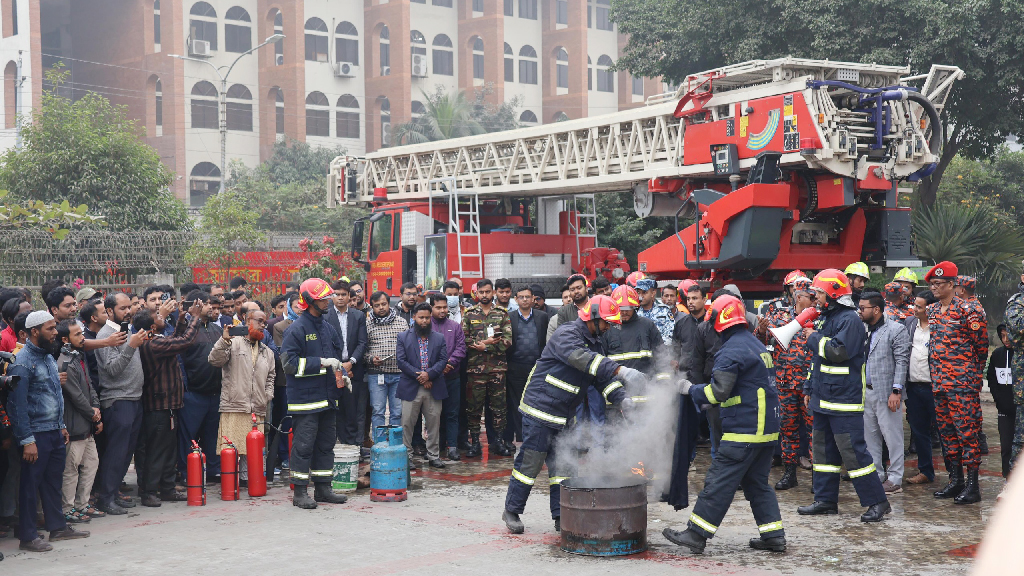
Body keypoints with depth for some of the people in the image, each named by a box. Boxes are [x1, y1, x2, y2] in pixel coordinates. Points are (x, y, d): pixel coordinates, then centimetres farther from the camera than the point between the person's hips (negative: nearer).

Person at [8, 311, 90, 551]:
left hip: (55, 432, 8)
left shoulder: (48, 357, 13)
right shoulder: (22, 362, -14)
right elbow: (17, 403, -17)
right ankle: (28, 537, 7)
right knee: (30, 485, 0)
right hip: (36, 435, -8)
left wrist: (62, 426, 17)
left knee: (54, 481, 16)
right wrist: (27, 440, -19)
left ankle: (57, 527, 26)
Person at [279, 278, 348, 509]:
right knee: (303, 444, -4)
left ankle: (323, 488, 22)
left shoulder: (327, 328, 14)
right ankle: (300, 492, 3)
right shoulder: (297, 329, -9)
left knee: (326, 443, 12)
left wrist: (340, 374, 6)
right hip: (305, 397, -8)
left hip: (327, 397, 8)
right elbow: (290, 362, -17)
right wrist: (322, 363, -19)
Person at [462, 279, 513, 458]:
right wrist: (487, 342, -12)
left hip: (498, 367, 0)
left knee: (498, 405, 4)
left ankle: (499, 441, 13)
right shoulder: (469, 314, 8)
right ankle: (474, 442, 9)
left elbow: (508, 340, -3)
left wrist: (485, 347, -12)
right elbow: (463, 339, -2)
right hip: (475, 367, 0)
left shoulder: (502, 314, 8)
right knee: (474, 406, 2)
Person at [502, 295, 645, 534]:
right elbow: (582, 359, -36)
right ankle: (511, 511, 12)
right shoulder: (567, 334, -17)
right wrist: (621, 371, -44)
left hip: (565, 415, 9)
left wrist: (622, 398, -7)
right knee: (530, 462, -2)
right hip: (540, 409, -9)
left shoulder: (595, 343, 12)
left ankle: (561, 517, 15)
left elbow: (603, 377, 12)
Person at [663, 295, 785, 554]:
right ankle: (774, 535, 14)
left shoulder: (730, 351, -15)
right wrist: (709, 399, 22)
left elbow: (718, 391, -19)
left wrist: (691, 389, -2)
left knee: (718, 482, -5)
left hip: (744, 430, -9)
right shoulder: (757, 345, 16)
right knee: (758, 483, 16)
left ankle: (696, 534, -1)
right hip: (767, 428, 9)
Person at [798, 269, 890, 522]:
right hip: (824, 397, 10)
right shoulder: (824, 318, 16)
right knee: (824, 449, 13)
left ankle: (877, 502, -3)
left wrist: (814, 338, -12)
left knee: (852, 450, -9)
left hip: (844, 399, -10)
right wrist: (810, 388, 21)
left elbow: (839, 351, -27)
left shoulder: (850, 320, -13)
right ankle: (825, 500, 21)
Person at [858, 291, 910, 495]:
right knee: (869, 436, 11)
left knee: (892, 436, -2)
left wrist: (896, 391, -16)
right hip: (865, 392, 7)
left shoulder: (896, 330, -6)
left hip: (886, 393, -7)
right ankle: (876, 475, 21)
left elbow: (902, 362, -10)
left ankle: (895, 479, 4)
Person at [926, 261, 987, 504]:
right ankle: (955, 480, 18)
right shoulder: (932, 311, 13)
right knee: (946, 431, 10)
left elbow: (981, 343, -3)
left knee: (966, 430, -7)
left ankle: (972, 484, -4)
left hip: (962, 382, -7)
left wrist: (974, 371, 5)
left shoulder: (966, 310, -9)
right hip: (939, 382, 8)